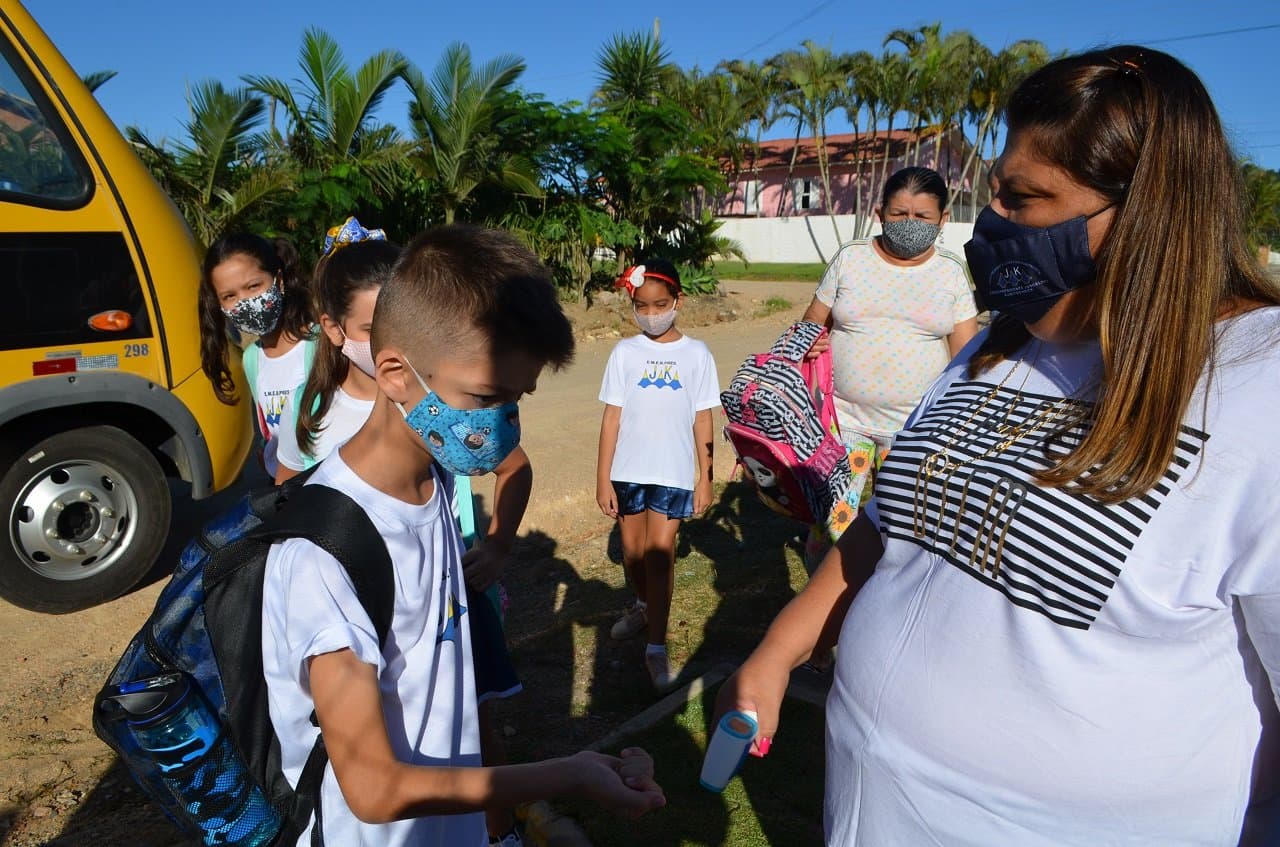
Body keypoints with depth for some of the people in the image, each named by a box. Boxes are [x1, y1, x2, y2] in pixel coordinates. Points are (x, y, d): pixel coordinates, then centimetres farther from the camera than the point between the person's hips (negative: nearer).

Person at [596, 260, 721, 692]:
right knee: (633, 552, 16)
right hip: (628, 470, 2)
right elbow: (612, 417, -1)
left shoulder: (696, 354, -2)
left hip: (674, 473, -2)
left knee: (660, 554, -4)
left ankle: (656, 648, 9)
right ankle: (643, 605, 45)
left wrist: (705, 477, 1)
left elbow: (702, 420, 2)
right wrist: (603, 478, -3)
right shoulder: (625, 352, -1)